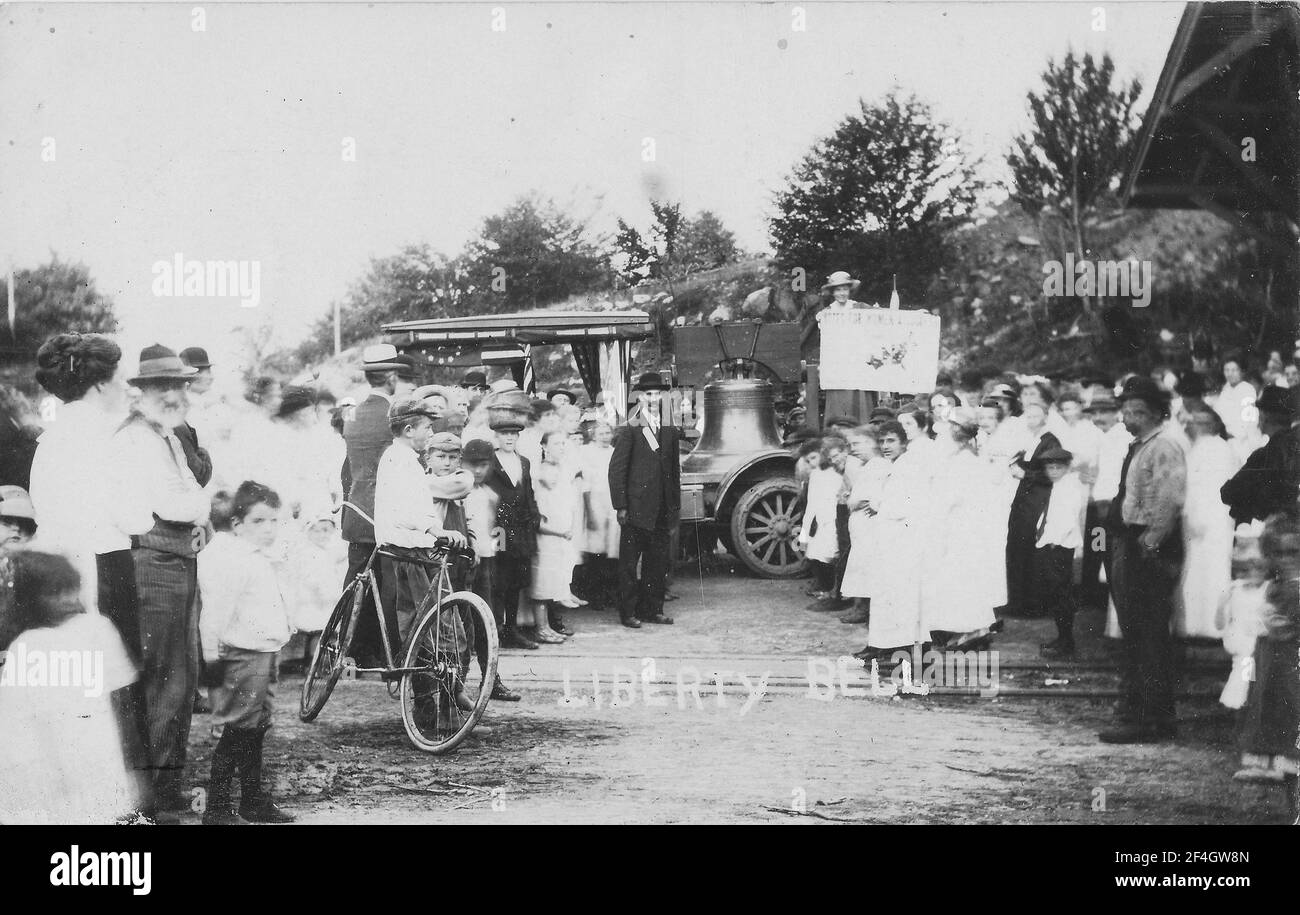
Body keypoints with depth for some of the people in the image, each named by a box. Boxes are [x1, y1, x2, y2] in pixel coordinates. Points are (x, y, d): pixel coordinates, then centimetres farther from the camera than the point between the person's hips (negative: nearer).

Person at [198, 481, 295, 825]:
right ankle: (216, 807, -4)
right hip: (242, 657, -10)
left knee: (256, 730, 16)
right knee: (238, 731, -8)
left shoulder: (262, 561, 17)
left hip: (266, 655, 10)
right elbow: (216, 611, -21)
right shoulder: (233, 561, -15)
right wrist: (212, 655, -25)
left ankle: (254, 800, 25)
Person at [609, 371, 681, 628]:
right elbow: (616, 469, -7)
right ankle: (628, 612, 7)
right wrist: (620, 506, -11)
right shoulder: (630, 430, -5)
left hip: (662, 510, 5)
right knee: (629, 563, 1)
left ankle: (652, 609, 18)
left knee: (658, 562, 9)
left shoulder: (670, 430, 12)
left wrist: (675, 507, 14)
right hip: (636, 508, -5)